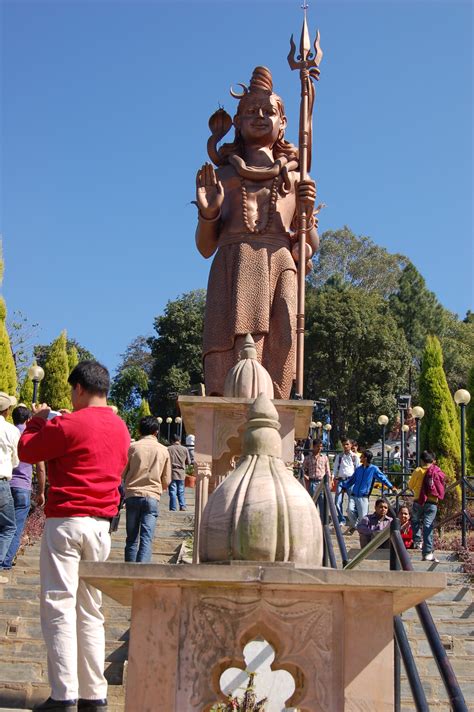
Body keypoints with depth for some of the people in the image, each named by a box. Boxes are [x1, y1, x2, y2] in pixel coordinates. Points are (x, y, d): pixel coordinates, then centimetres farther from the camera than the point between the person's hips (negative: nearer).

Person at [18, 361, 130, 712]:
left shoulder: (69, 425, -11)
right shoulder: (120, 427, 9)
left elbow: (27, 451, -2)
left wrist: (37, 420, 17)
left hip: (66, 521, -6)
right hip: (102, 525, 7)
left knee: (59, 606, -2)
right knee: (91, 610, 11)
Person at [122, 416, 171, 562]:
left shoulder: (132, 447, 1)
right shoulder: (163, 450, 4)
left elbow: (122, 473, 5)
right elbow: (166, 480, 9)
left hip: (132, 495, 1)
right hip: (152, 497, -1)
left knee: (132, 538, 11)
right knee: (146, 539, -5)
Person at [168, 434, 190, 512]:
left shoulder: (169, 449, -5)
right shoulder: (185, 449, 1)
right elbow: (188, 462, 7)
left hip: (172, 473, -2)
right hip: (181, 474, 2)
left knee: (172, 492, 0)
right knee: (181, 492, 11)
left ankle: (173, 509, -1)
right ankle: (182, 507, 3)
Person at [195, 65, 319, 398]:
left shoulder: (296, 176, 23)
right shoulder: (222, 175, 21)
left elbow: (310, 248, 18)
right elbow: (205, 247, 14)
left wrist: (307, 211, 0)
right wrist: (208, 212, -4)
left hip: (280, 271, 1)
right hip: (233, 270, -1)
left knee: (275, 377, -13)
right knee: (228, 378, -16)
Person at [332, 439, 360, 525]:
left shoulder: (355, 456, 8)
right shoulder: (339, 456, 13)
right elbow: (335, 468, 15)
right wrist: (334, 478, 3)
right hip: (341, 480, 2)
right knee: (338, 502, -5)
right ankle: (341, 519, 8)